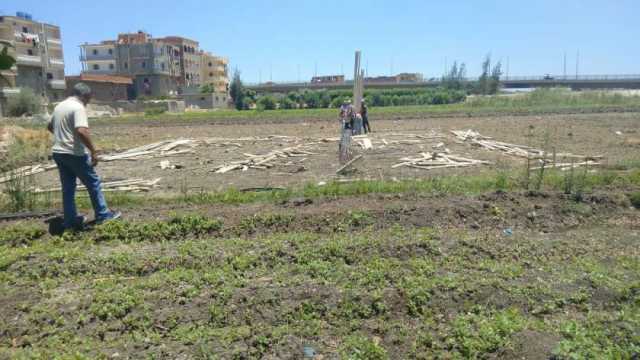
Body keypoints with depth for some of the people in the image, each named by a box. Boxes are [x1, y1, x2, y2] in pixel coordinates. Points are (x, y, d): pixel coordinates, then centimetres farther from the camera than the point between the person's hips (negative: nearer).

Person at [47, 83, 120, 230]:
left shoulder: (59, 106, 13)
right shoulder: (78, 107, -15)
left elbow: (50, 126, 27)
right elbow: (82, 131, -29)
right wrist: (93, 151, -25)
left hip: (58, 152, 9)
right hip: (74, 154, -8)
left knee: (68, 187, 13)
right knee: (93, 183, 5)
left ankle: (70, 220, 19)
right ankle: (102, 214, 13)